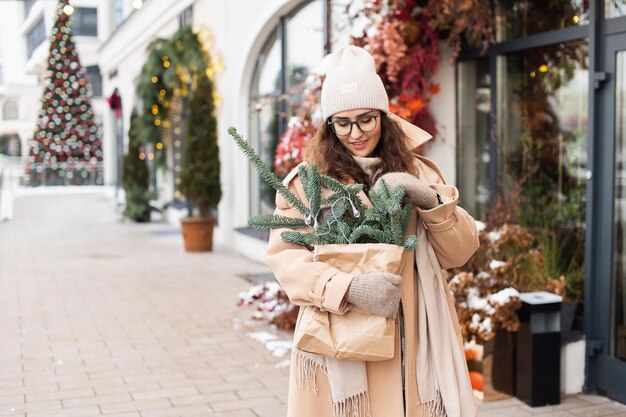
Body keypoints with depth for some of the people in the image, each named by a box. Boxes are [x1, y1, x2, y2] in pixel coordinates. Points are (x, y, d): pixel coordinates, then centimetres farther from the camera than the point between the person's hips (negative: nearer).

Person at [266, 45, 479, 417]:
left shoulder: (417, 173, 10)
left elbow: (462, 250, 5)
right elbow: (284, 255, -9)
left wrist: (429, 200, -12)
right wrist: (349, 287, -24)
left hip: (412, 342, 3)